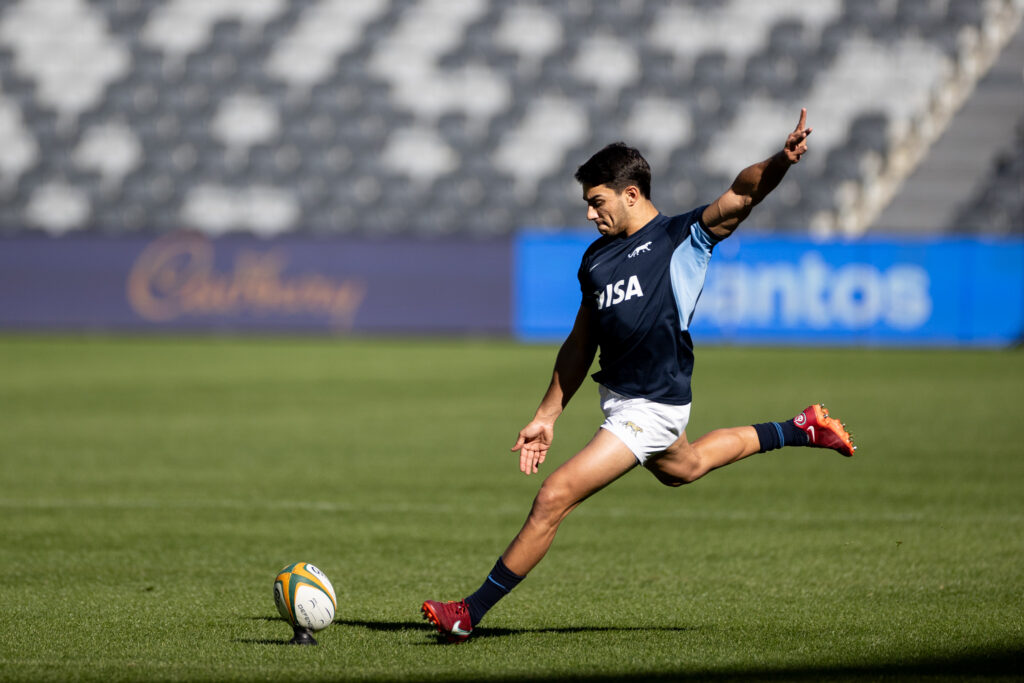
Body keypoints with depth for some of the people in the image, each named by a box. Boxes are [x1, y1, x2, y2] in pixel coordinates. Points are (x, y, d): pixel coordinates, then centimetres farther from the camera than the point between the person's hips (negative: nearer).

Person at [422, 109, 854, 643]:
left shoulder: (684, 237, -9)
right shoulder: (596, 258, 10)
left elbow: (741, 194, -24)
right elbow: (580, 344, 16)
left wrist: (780, 161, -43)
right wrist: (547, 416, 15)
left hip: (652, 408, -9)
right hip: (617, 395, 9)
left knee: (554, 498, -14)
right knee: (682, 468, 34)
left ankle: (472, 612, -6)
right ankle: (798, 431, 50)